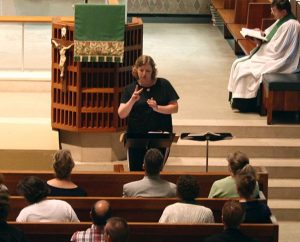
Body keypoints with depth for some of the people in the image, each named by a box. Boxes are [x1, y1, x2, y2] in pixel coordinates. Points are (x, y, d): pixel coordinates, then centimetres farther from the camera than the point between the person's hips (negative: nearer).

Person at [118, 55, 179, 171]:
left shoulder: (163, 85, 2)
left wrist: (158, 108, -16)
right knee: (135, 171, 3)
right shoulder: (130, 89, 4)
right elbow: (121, 114, -2)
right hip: (136, 138, 1)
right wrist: (132, 101, -19)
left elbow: (174, 108, 1)